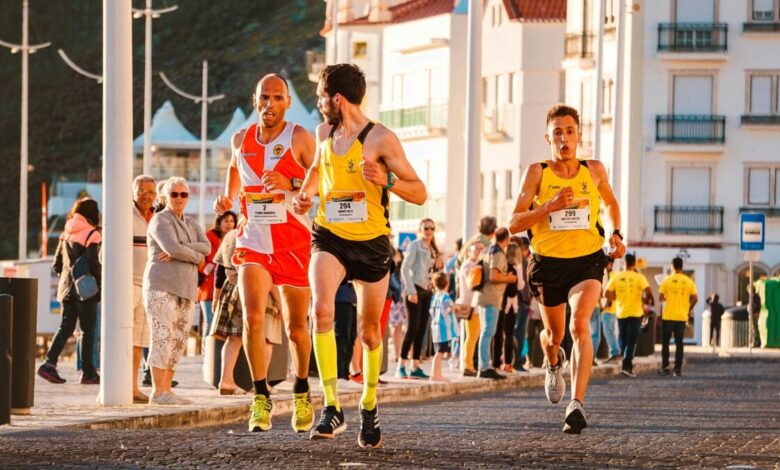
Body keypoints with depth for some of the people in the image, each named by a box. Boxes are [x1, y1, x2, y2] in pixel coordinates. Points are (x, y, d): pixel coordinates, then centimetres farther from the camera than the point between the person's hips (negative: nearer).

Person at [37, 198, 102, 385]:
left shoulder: (66, 234, 10)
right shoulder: (91, 234, -9)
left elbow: (56, 264, 12)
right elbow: (93, 263, -18)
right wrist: (101, 281, -6)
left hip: (67, 287, 6)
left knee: (65, 327, 7)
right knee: (88, 330, 2)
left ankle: (49, 363, -9)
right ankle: (88, 373, 4)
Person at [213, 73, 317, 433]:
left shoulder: (299, 139, -6)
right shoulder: (241, 140, 8)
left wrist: (290, 185, -24)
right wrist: (227, 198, 16)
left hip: (294, 244, -2)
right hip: (253, 243, 2)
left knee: (296, 327, 8)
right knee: (252, 318, -17)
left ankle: (302, 393, 30)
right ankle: (261, 397, -9)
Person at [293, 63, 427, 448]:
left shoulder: (380, 138, -13)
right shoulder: (324, 132, 4)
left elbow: (420, 194, -12)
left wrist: (388, 181, -30)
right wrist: (306, 193, 9)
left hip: (371, 243, -3)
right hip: (330, 237, 3)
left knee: (369, 332, 9)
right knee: (322, 309, -24)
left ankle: (369, 406, 35)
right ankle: (332, 408, -25)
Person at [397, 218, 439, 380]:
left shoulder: (432, 249, 17)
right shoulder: (415, 245, -5)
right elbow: (405, 268, -11)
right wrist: (411, 291, -17)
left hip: (426, 291, 8)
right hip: (415, 290, -8)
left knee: (422, 330, 6)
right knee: (412, 328, -11)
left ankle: (415, 367, 8)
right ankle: (401, 366, -9)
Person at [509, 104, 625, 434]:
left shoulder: (594, 170, 1)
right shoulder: (537, 172, -5)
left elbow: (610, 202, 24)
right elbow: (514, 224, -9)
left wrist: (616, 233, 7)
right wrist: (549, 206, -23)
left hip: (587, 260, -1)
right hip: (549, 261, 1)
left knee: (580, 325, -24)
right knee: (554, 334, 17)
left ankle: (577, 404, -30)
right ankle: (553, 364, 56)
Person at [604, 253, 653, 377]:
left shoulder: (616, 277, 2)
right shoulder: (639, 277, -7)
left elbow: (608, 293, -3)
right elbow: (648, 291, -17)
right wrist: (647, 300, 3)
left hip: (621, 313, 3)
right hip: (635, 312, -3)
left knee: (623, 340, 14)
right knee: (631, 341, -3)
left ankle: (628, 365, 19)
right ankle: (626, 366, -15)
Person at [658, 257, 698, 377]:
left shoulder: (667, 280, -6)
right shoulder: (689, 281, 1)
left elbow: (661, 298, -4)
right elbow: (695, 299, -1)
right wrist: (689, 309, 15)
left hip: (668, 316, -2)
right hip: (682, 316, 2)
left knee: (665, 342, 7)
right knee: (679, 343, 6)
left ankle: (665, 367, 0)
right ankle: (678, 369, 2)